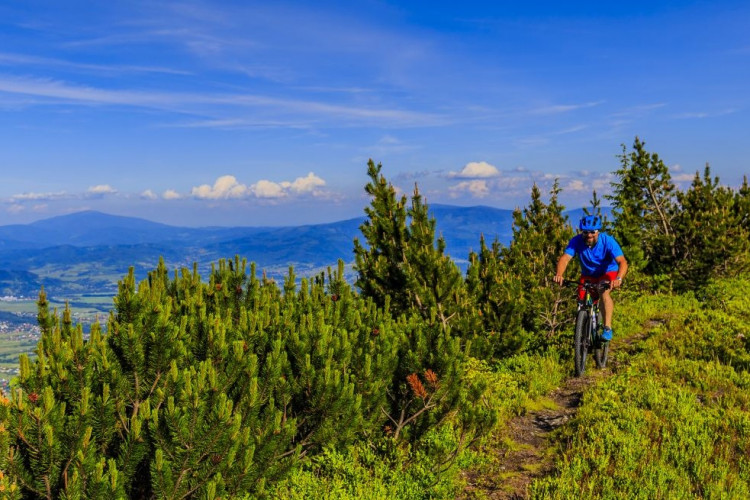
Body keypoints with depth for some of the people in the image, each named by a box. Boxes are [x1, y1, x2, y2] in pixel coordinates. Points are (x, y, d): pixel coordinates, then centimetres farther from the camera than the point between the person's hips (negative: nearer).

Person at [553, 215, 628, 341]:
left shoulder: (608, 241, -28)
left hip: (608, 273, -3)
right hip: (588, 275, 3)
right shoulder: (576, 241, -23)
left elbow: (622, 262, -37)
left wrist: (619, 279, -57)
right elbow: (565, 258, -34)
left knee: (604, 292, -31)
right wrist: (559, 274, -55)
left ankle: (608, 328, -27)